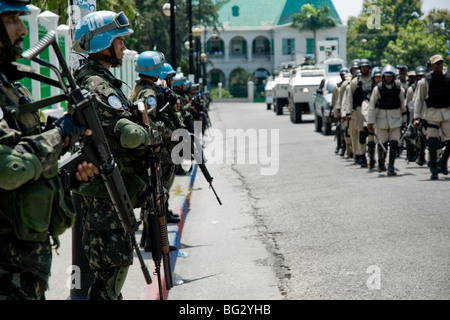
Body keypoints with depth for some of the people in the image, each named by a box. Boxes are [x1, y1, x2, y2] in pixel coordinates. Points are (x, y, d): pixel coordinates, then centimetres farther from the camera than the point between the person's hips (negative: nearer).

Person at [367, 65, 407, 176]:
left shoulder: (398, 87, 2)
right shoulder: (378, 88, -3)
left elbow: (403, 104, 11)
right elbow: (372, 105, -3)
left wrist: (403, 120, 15)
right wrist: (370, 122, -6)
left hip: (395, 118, 1)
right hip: (381, 118, -1)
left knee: (394, 143, -8)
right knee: (382, 143, 6)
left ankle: (391, 167, -8)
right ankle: (381, 164, 29)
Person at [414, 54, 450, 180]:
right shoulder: (425, 81, 0)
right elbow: (418, 100, 2)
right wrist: (417, 117, -6)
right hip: (432, 114, -2)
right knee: (433, 142, -6)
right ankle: (434, 170, 3)